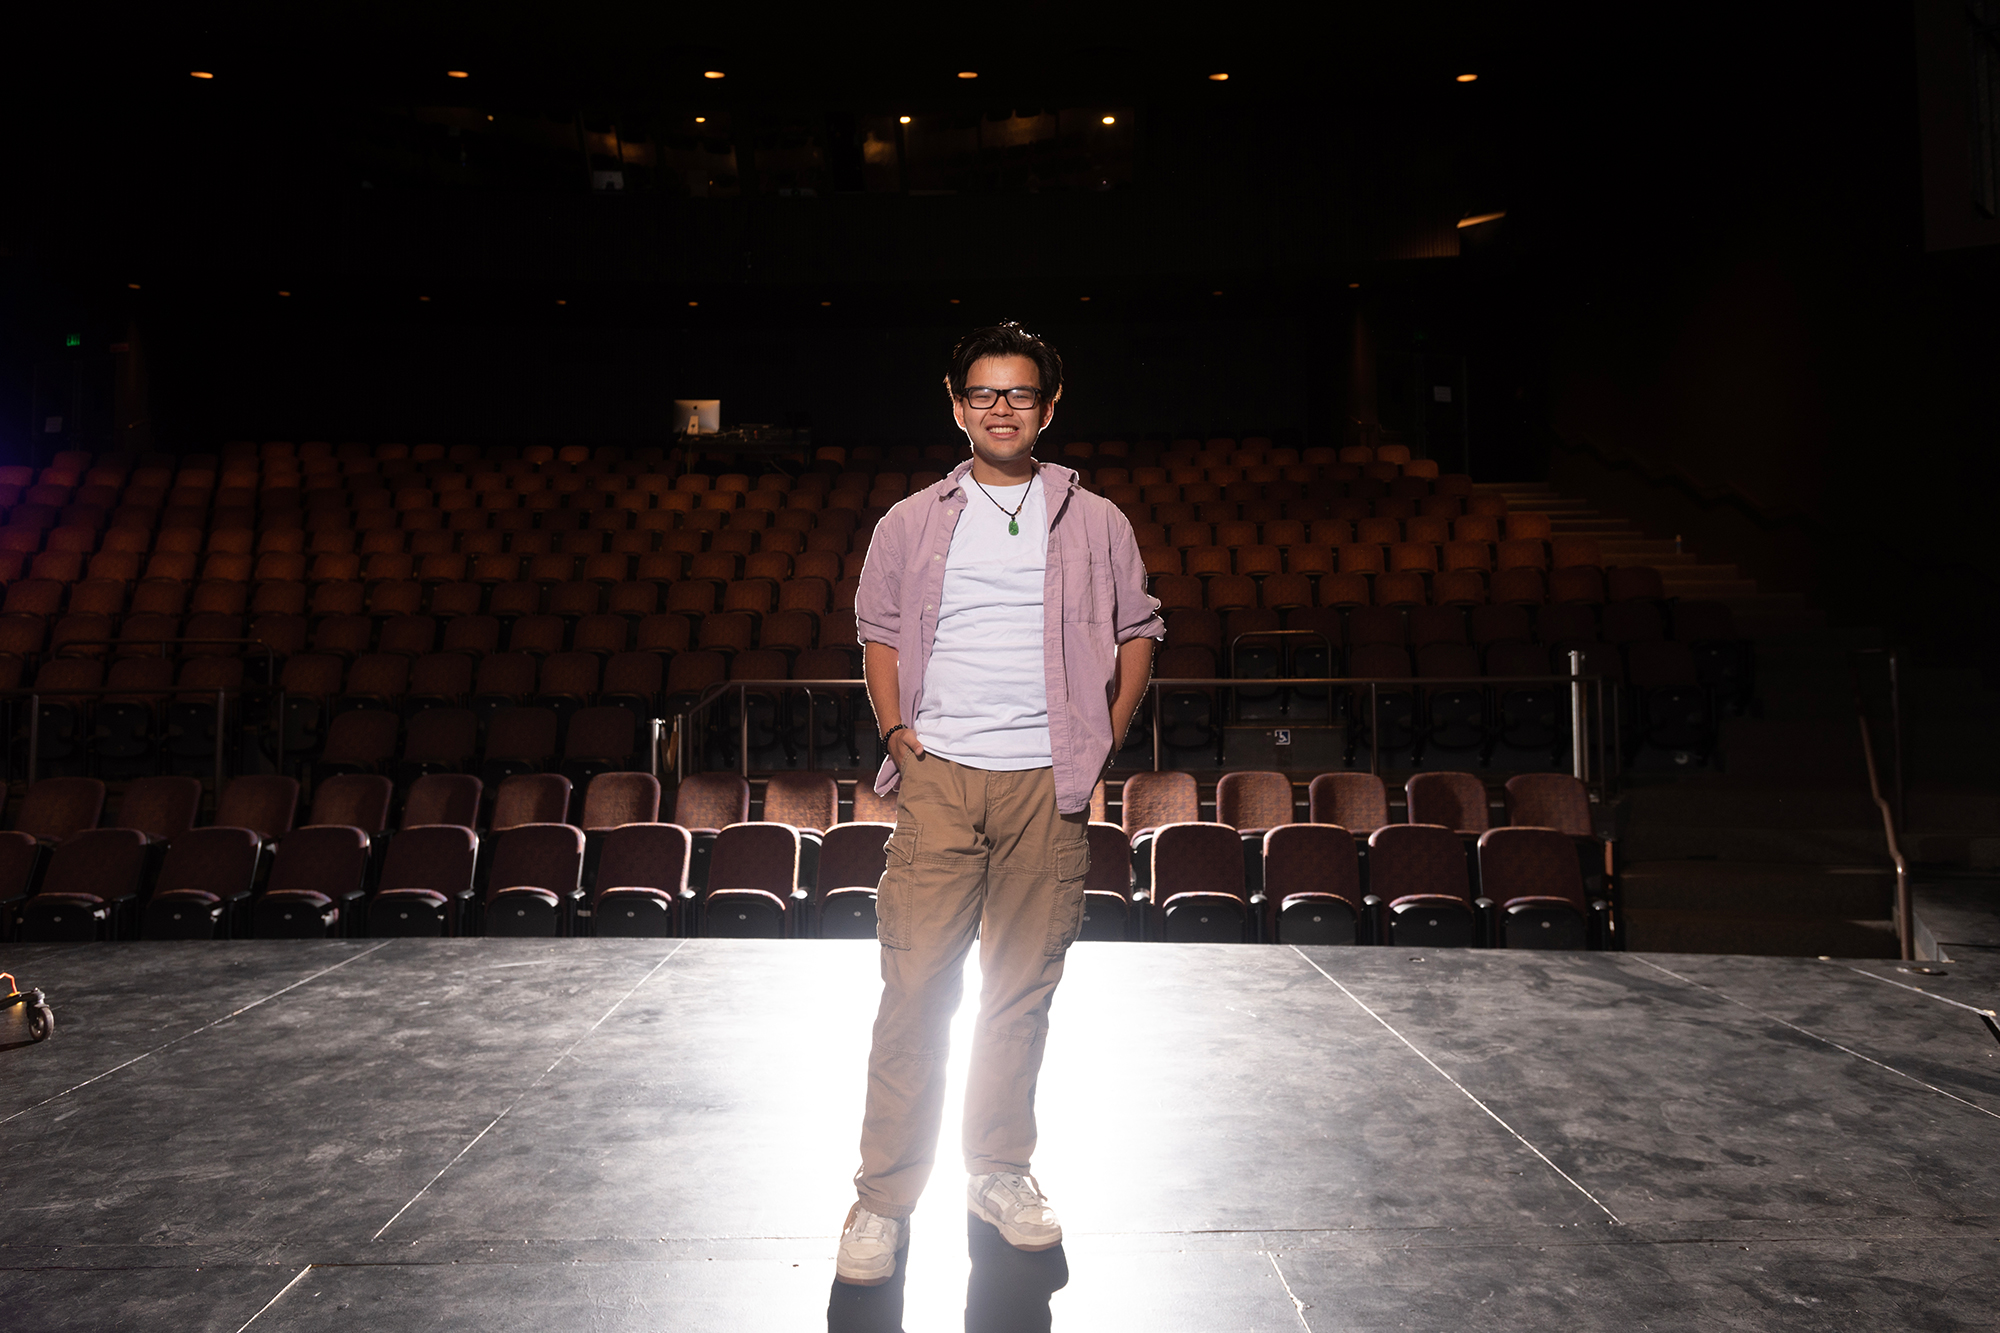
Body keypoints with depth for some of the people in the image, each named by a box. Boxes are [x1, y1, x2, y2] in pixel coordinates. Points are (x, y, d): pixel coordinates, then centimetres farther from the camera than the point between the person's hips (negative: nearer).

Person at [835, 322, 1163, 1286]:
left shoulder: (1094, 523, 9)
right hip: (939, 776, 0)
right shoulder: (912, 523, 10)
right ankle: (883, 1198, 7)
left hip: (1047, 782, 1)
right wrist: (895, 729, 4)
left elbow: (1137, 631, 16)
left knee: (1023, 988, 8)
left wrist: (1105, 739, 6)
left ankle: (1000, 1171, 24)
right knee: (916, 985, -4)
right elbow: (878, 632, 18)